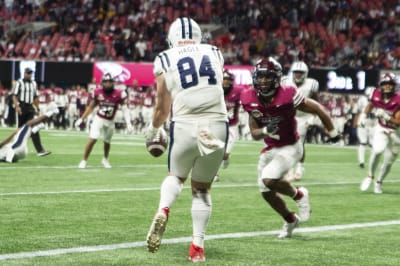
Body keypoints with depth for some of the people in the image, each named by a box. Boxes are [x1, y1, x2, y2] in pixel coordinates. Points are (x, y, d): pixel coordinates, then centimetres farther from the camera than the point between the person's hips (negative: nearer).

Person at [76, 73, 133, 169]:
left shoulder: (118, 94, -13)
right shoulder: (98, 93, -8)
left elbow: (125, 109, -12)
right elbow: (91, 107, 4)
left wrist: (128, 123, -22)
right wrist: (81, 119, 4)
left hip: (110, 122, 1)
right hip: (99, 119, -1)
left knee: (107, 142, 15)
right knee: (92, 139, -15)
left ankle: (105, 159, 42)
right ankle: (84, 161, -4)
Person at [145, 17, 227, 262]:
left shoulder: (166, 60, 7)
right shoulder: (215, 54, 14)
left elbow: (162, 107, 12)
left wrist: (154, 129, 32)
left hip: (185, 126, -1)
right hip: (217, 125, 1)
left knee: (176, 176, 25)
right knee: (202, 188, 18)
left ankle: (164, 210, -5)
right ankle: (198, 246, 8)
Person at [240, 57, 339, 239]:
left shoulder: (287, 96, -26)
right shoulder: (250, 100, -11)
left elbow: (318, 109, -13)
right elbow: (254, 134, -3)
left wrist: (332, 133, 0)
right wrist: (266, 131, -27)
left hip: (290, 147, -6)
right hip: (270, 148, 6)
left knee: (269, 180, -26)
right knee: (266, 192, 11)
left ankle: (299, 195, 5)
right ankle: (290, 220, 38)